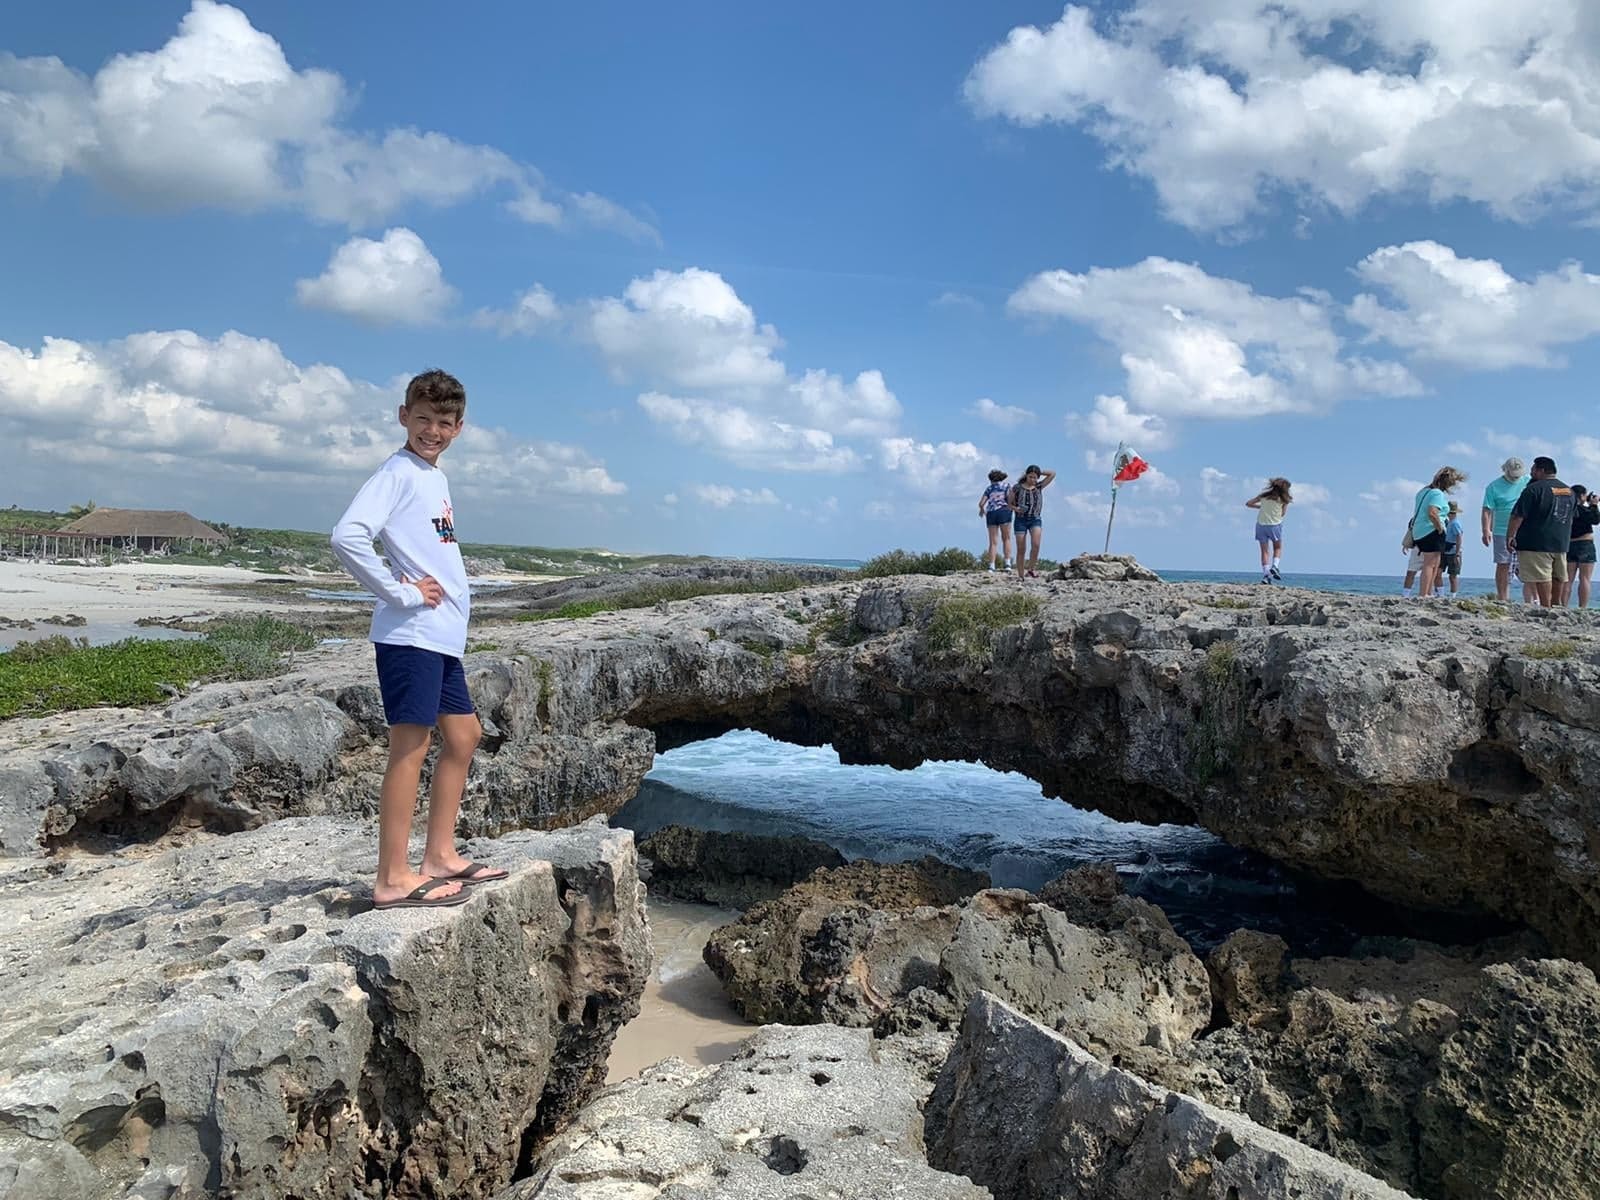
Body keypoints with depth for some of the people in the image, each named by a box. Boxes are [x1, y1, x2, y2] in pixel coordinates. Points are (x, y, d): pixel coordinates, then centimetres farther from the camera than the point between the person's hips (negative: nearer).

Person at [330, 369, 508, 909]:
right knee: (411, 745, -7)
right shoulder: (397, 471, -9)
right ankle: (393, 878, -1)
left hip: (443, 636, 10)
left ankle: (440, 855, 23)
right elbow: (347, 537, -24)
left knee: (463, 736, 14)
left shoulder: (436, 478, 18)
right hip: (410, 634, -10)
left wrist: (445, 588, 10)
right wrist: (401, 593, -17)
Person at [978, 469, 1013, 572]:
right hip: (1003, 511, -2)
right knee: (1007, 539, 7)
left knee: (993, 542, 2)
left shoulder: (989, 488, 16)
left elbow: (981, 503, 8)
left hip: (991, 513, 2)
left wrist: (982, 510, 28)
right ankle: (1007, 563, -7)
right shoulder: (1006, 486, 11)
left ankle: (991, 566, -8)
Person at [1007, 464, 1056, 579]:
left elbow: (1052, 474, 9)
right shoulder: (1017, 487, 2)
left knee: (1036, 544, -23)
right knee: (1021, 549, -2)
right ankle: (1021, 576, 5)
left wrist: (1039, 473, 8)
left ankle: (1030, 569, -9)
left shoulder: (1039, 486, 8)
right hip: (1021, 519, -1)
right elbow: (1009, 504, 8)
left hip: (1035, 519, 1)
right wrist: (1015, 508, -12)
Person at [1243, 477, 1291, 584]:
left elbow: (1248, 503, 8)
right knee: (1278, 548, 19)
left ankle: (1266, 574, -5)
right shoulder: (1284, 500, -2)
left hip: (1261, 525, 2)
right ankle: (1274, 566, -4)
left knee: (1265, 551, 6)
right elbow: (1282, 513, 2)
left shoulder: (1264, 495, 5)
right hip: (1275, 525, -2)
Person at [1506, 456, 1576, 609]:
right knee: (1558, 578, 15)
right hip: (1561, 543, 8)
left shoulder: (1535, 489, -13)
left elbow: (1518, 516, -17)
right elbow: (1571, 519, 23)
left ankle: (1546, 607, -9)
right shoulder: (1569, 491, 14)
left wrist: (1510, 536, -10)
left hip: (1537, 544, -8)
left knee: (1542, 578, -7)